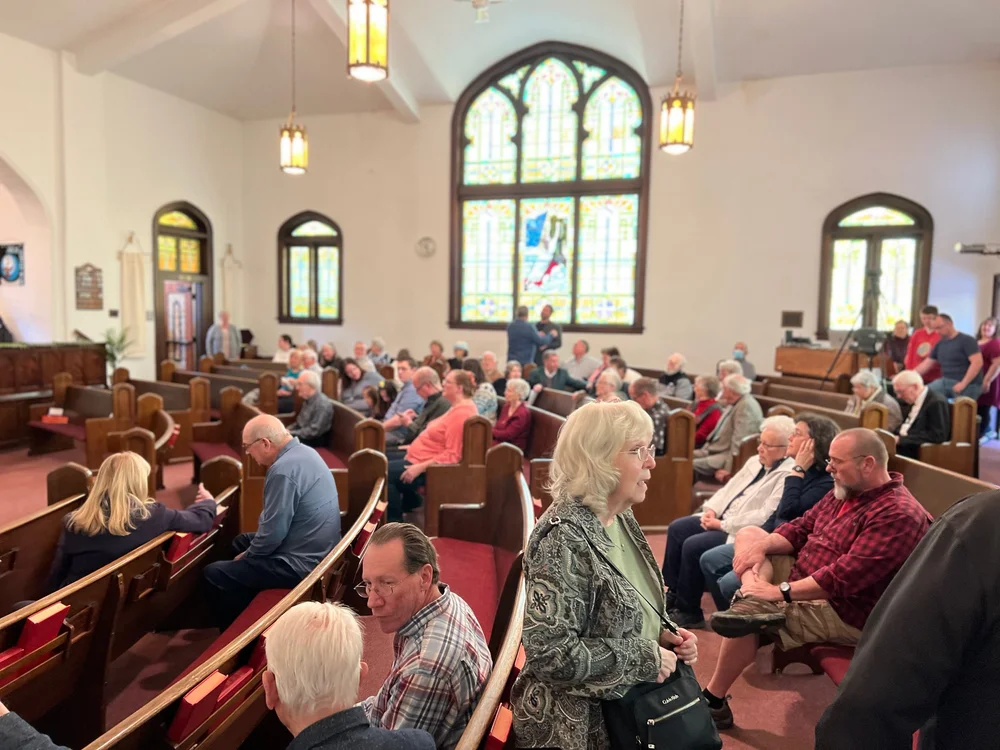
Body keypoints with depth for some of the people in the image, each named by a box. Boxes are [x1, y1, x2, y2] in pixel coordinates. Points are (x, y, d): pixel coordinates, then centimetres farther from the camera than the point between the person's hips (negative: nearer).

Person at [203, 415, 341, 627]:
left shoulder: (283, 471, -26)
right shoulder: (303, 451, 5)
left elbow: (273, 533, -23)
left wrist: (247, 555, -5)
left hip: (301, 563, -10)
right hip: (318, 550, 10)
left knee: (213, 574, -3)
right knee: (241, 541, 28)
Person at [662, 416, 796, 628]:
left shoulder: (788, 475, -19)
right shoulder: (755, 461, 11)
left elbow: (766, 517, -25)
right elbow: (729, 489, 16)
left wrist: (722, 524, -20)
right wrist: (711, 510, -2)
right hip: (723, 521, 10)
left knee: (693, 546, -22)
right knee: (677, 529, 3)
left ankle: (689, 612, -4)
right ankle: (673, 594, 13)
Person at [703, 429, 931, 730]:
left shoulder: (898, 515, -24)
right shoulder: (845, 492, 6)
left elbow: (846, 576, -32)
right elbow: (801, 528, 8)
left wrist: (780, 592, -31)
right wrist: (761, 546, -12)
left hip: (843, 612, -10)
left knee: (746, 622, -22)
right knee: (749, 535, 3)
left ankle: (714, 701, -3)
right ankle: (754, 603, -23)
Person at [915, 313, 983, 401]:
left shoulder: (966, 340, -8)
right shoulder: (940, 344, 12)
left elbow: (977, 362, -17)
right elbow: (926, 364, 15)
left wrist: (963, 383, -23)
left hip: (967, 385, -6)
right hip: (946, 381, 6)